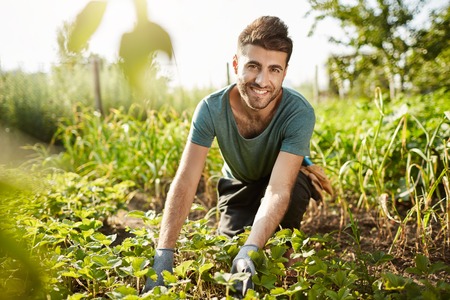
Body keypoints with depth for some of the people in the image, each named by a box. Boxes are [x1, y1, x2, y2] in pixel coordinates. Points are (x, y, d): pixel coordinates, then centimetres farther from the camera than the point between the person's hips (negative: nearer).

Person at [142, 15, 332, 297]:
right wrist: (164, 255, -44)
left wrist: (250, 252, -60)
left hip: (288, 181, -2)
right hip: (240, 184, 2)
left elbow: (278, 189, -44)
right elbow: (185, 182, -34)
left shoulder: (299, 113, -35)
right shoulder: (212, 108, -30)